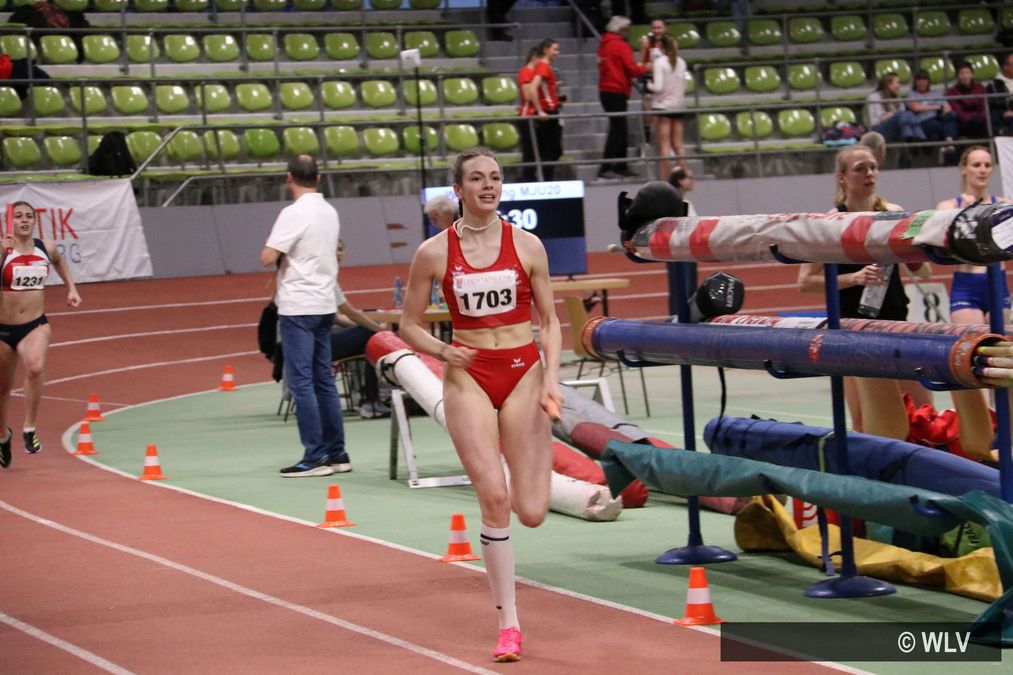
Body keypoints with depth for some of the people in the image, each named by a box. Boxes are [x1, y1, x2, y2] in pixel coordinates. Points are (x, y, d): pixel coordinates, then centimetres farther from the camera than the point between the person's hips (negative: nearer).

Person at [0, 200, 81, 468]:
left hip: (35, 326, 1)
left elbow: (59, 261, 26)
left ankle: (29, 428, -16)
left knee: (36, 367, -31)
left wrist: (71, 287, 17)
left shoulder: (46, 248, 1)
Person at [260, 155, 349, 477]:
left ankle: (315, 456, -7)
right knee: (324, 380, 12)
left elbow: (267, 258, -18)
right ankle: (337, 453, 13)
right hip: (324, 304, 8)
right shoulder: (329, 212, 11)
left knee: (301, 382, -5)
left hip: (298, 306, -8)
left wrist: (277, 253, 3)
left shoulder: (294, 213, -14)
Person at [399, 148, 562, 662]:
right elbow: (409, 325, 7)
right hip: (468, 376, -1)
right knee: (493, 496, -15)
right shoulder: (434, 253, -1)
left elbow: (549, 320, 6)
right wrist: (442, 351, -10)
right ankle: (508, 624, -5)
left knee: (531, 513, -4)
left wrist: (551, 378, -7)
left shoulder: (527, 246, 1)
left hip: (523, 372, 1)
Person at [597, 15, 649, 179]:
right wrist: (644, 68, 2)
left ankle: (621, 167, 18)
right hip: (617, 92, -9)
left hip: (605, 90, 9)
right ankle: (605, 168, -14)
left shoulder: (604, 45, 14)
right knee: (617, 129, -8)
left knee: (619, 129, 14)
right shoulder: (621, 45, -12)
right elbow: (631, 68, -15)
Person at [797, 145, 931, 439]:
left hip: (895, 319, 4)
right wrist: (853, 278, -22)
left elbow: (923, 271, 7)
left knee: (920, 410, 0)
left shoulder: (893, 213, 3)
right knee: (863, 418, -4)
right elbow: (805, 282, -10)